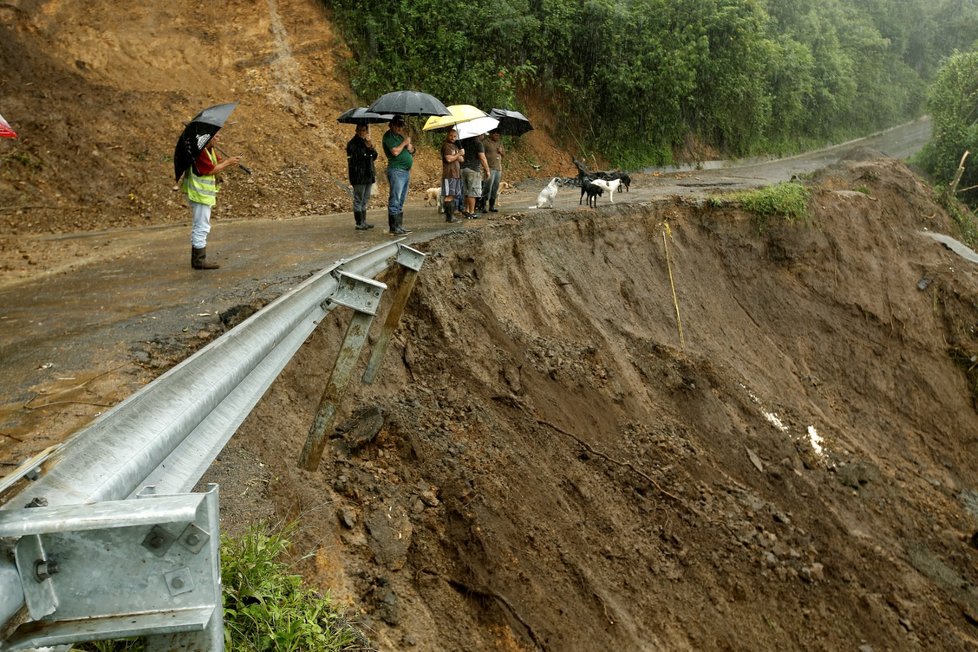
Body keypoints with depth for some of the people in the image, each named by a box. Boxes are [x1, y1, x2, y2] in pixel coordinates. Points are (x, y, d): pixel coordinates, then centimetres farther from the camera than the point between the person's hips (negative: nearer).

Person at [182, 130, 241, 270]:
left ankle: (196, 258, 25)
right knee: (202, 227, -7)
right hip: (200, 194, -11)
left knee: (199, 227, 16)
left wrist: (230, 160, -9)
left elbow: (218, 162, 10)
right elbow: (211, 170, -20)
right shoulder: (200, 152, -19)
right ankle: (199, 260, -3)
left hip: (204, 194, 11)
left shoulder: (211, 149, 10)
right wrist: (228, 162, -13)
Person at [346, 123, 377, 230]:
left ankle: (363, 222, 19)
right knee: (358, 199, -5)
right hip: (358, 176, -8)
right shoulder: (352, 143, -8)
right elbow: (355, 157, -21)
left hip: (368, 175, 8)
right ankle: (359, 223, -2)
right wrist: (366, 146, -21)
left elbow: (374, 156, 13)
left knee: (365, 199, 12)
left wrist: (372, 148, -7)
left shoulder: (366, 142, 16)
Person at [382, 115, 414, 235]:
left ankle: (400, 226, 15)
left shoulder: (400, 135, 20)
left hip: (406, 171, 9)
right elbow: (395, 152, -19)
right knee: (395, 201, -9)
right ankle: (393, 228, -9)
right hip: (396, 171, -9)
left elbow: (411, 150, 20)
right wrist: (404, 143, -6)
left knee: (401, 202, 11)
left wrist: (409, 146, -2)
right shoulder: (389, 136, -7)